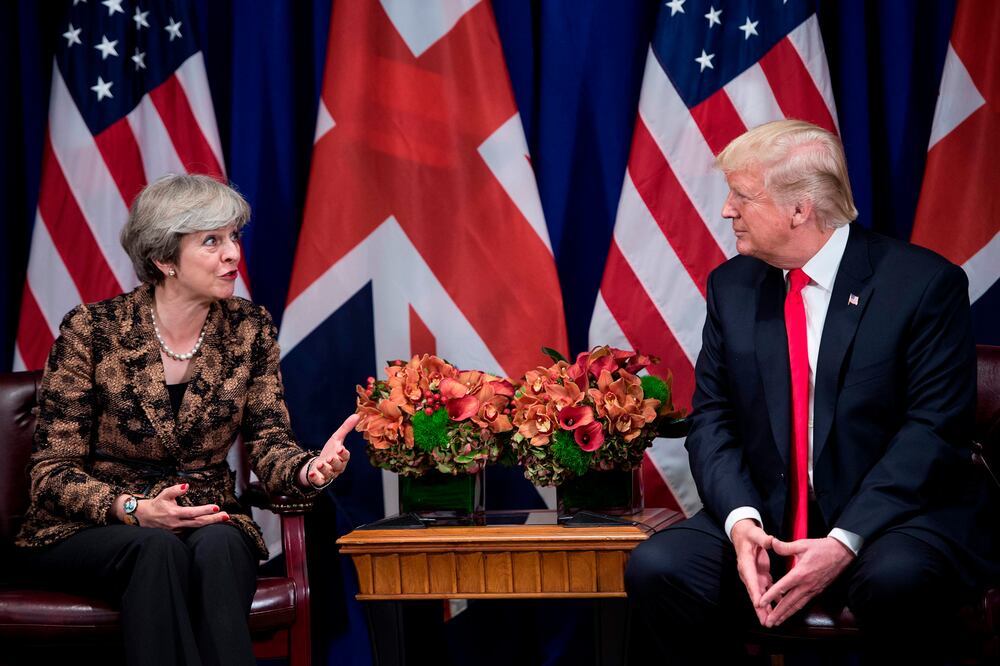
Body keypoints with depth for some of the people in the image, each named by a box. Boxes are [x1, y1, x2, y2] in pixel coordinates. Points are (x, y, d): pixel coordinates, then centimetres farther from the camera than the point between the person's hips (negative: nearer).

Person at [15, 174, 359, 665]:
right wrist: (136, 510, -26)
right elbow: (52, 472, -9)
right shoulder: (92, 329, -10)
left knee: (219, 546, -33)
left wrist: (307, 470, -28)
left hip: (204, 521, 2)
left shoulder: (249, 329, 1)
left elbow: (268, 442, -4)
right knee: (158, 548, -35)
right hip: (87, 531, -2)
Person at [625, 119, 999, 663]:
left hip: (892, 520, -3)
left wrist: (846, 541, -22)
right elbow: (711, 418, 4)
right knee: (656, 570, -22)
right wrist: (740, 520, -15)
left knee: (895, 579, -37)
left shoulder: (923, 283, -7)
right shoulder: (732, 286, 8)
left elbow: (933, 430, -12)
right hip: (766, 520, 4)